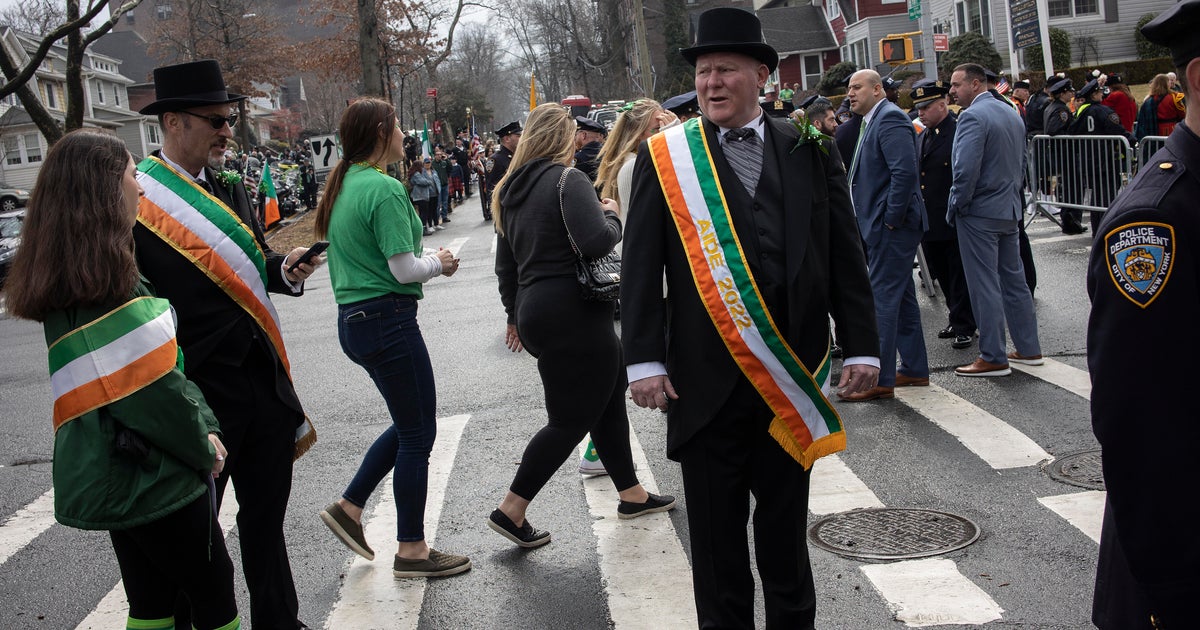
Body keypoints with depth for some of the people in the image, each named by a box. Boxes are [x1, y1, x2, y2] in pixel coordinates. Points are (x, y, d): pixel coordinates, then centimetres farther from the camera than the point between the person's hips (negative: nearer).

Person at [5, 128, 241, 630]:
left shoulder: (70, 274, 9)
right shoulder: (104, 279, -22)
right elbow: (153, 391, -22)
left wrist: (204, 426, 4)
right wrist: (204, 448, -8)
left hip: (112, 477, 9)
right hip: (151, 476, -9)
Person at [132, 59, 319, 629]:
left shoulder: (230, 189, 11)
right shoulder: (133, 201, -13)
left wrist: (287, 268, -6)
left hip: (265, 386, 7)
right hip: (197, 396, -7)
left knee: (266, 517, 19)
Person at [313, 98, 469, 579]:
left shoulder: (344, 185, 12)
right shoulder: (384, 189, -17)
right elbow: (405, 270, -19)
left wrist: (427, 259, 13)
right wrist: (439, 262, 1)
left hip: (354, 318, 10)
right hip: (388, 319, -10)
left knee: (408, 424, 22)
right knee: (417, 434, 2)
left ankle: (349, 507, 25)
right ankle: (412, 550, 11)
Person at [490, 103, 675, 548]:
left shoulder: (511, 189, 14)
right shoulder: (568, 179, -11)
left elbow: (506, 265, 20)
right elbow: (596, 242, -24)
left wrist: (516, 315, 29)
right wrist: (612, 216, -4)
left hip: (535, 310, 9)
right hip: (573, 312, -9)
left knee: (608, 396, 19)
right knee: (571, 419, 0)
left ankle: (631, 494, 27)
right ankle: (510, 510, 2)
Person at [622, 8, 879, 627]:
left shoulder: (810, 150, 5)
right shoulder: (664, 156, 0)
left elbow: (845, 257, 6)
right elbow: (641, 268, -3)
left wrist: (861, 346, 1)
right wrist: (644, 361, -9)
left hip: (793, 375, 2)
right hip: (704, 379, -1)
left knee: (786, 524, 16)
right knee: (716, 534, 9)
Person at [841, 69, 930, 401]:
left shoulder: (889, 119, -15)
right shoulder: (873, 121, 17)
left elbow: (905, 171, -26)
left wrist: (891, 219, -21)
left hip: (892, 227, -11)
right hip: (883, 226, 11)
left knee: (883, 298, -7)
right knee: (901, 296, 15)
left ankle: (881, 378, -3)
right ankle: (914, 368, 24)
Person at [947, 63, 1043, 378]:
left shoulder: (972, 117, -17)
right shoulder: (1011, 113, 12)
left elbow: (966, 171, -23)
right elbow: (1021, 160, 18)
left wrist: (955, 208, -11)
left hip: (979, 213, -9)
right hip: (1010, 210, 9)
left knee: (984, 286, -3)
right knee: (1014, 280, 15)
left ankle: (993, 358, 1)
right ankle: (1029, 349, 22)